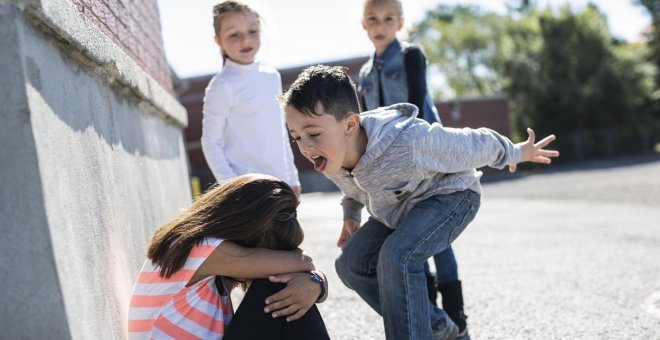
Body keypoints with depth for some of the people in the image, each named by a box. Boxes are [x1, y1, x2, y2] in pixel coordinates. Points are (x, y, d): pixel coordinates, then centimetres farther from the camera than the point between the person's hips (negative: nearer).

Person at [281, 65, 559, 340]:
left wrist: (516, 153, -6)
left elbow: (473, 145, -22)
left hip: (450, 195, -7)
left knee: (397, 256, -32)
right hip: (398, 208, 8)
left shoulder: (408, 143, -41)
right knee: (351, 264, -3)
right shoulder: (329, 158, -19)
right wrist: (350, 213, 16)